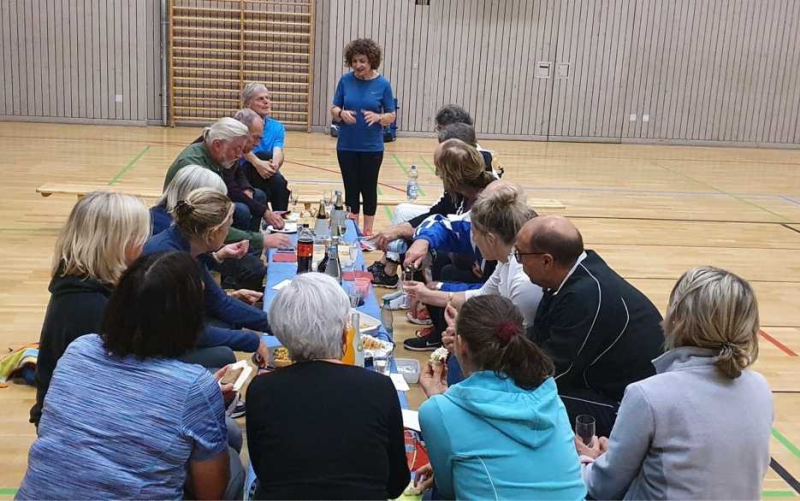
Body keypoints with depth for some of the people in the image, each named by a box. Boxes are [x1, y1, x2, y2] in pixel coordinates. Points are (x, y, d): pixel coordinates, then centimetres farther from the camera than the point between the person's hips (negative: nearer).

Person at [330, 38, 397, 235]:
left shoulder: (383, 84, -5)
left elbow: (392, 116, -2)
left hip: (372, 147, -1)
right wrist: (341, 113, -18)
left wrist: (378, 117, -22)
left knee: (369, 189, 6)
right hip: (346, 146, 2)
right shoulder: (345, 80, -1)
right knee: (351, 189, 9)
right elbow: (333, 109, 4)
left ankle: (367, 232, 19)